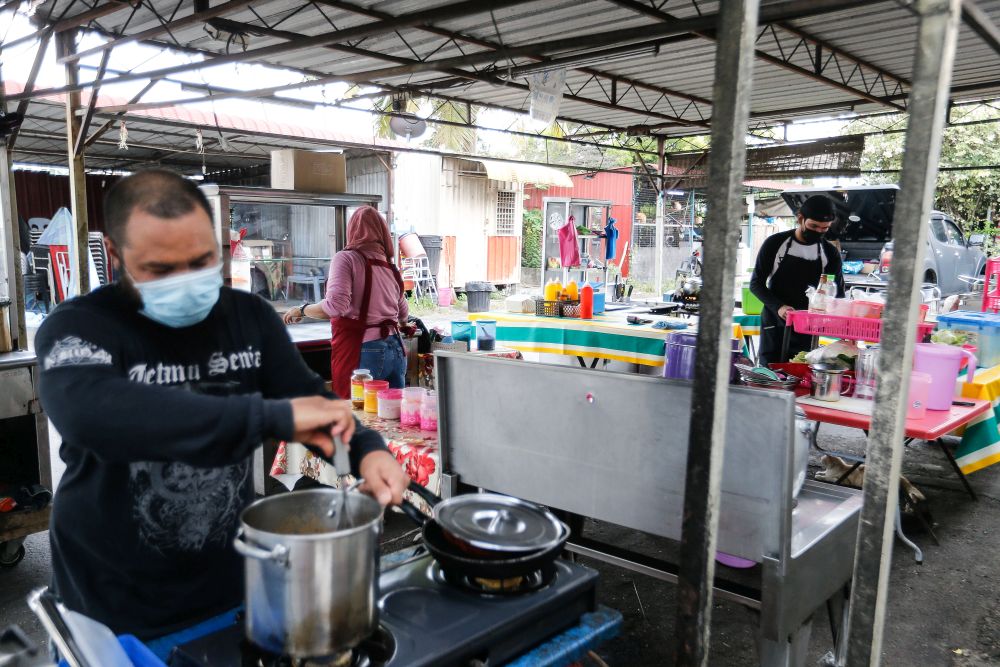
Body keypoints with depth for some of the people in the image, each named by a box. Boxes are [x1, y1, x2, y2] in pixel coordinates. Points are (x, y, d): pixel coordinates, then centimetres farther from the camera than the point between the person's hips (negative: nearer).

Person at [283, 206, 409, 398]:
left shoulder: (347, 258, -4)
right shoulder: (391, 268, 13)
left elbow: (336, 306, -18)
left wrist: (302, 310, 0)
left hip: (363, 351, -6)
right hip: (396, 349, 6)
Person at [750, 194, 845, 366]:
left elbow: (838, 295, 7)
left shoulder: (830, 253, 3)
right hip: (774, 326, -1)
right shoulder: (775, 243, -3)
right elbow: (756, 283, -2)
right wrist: (778, 307, -18)